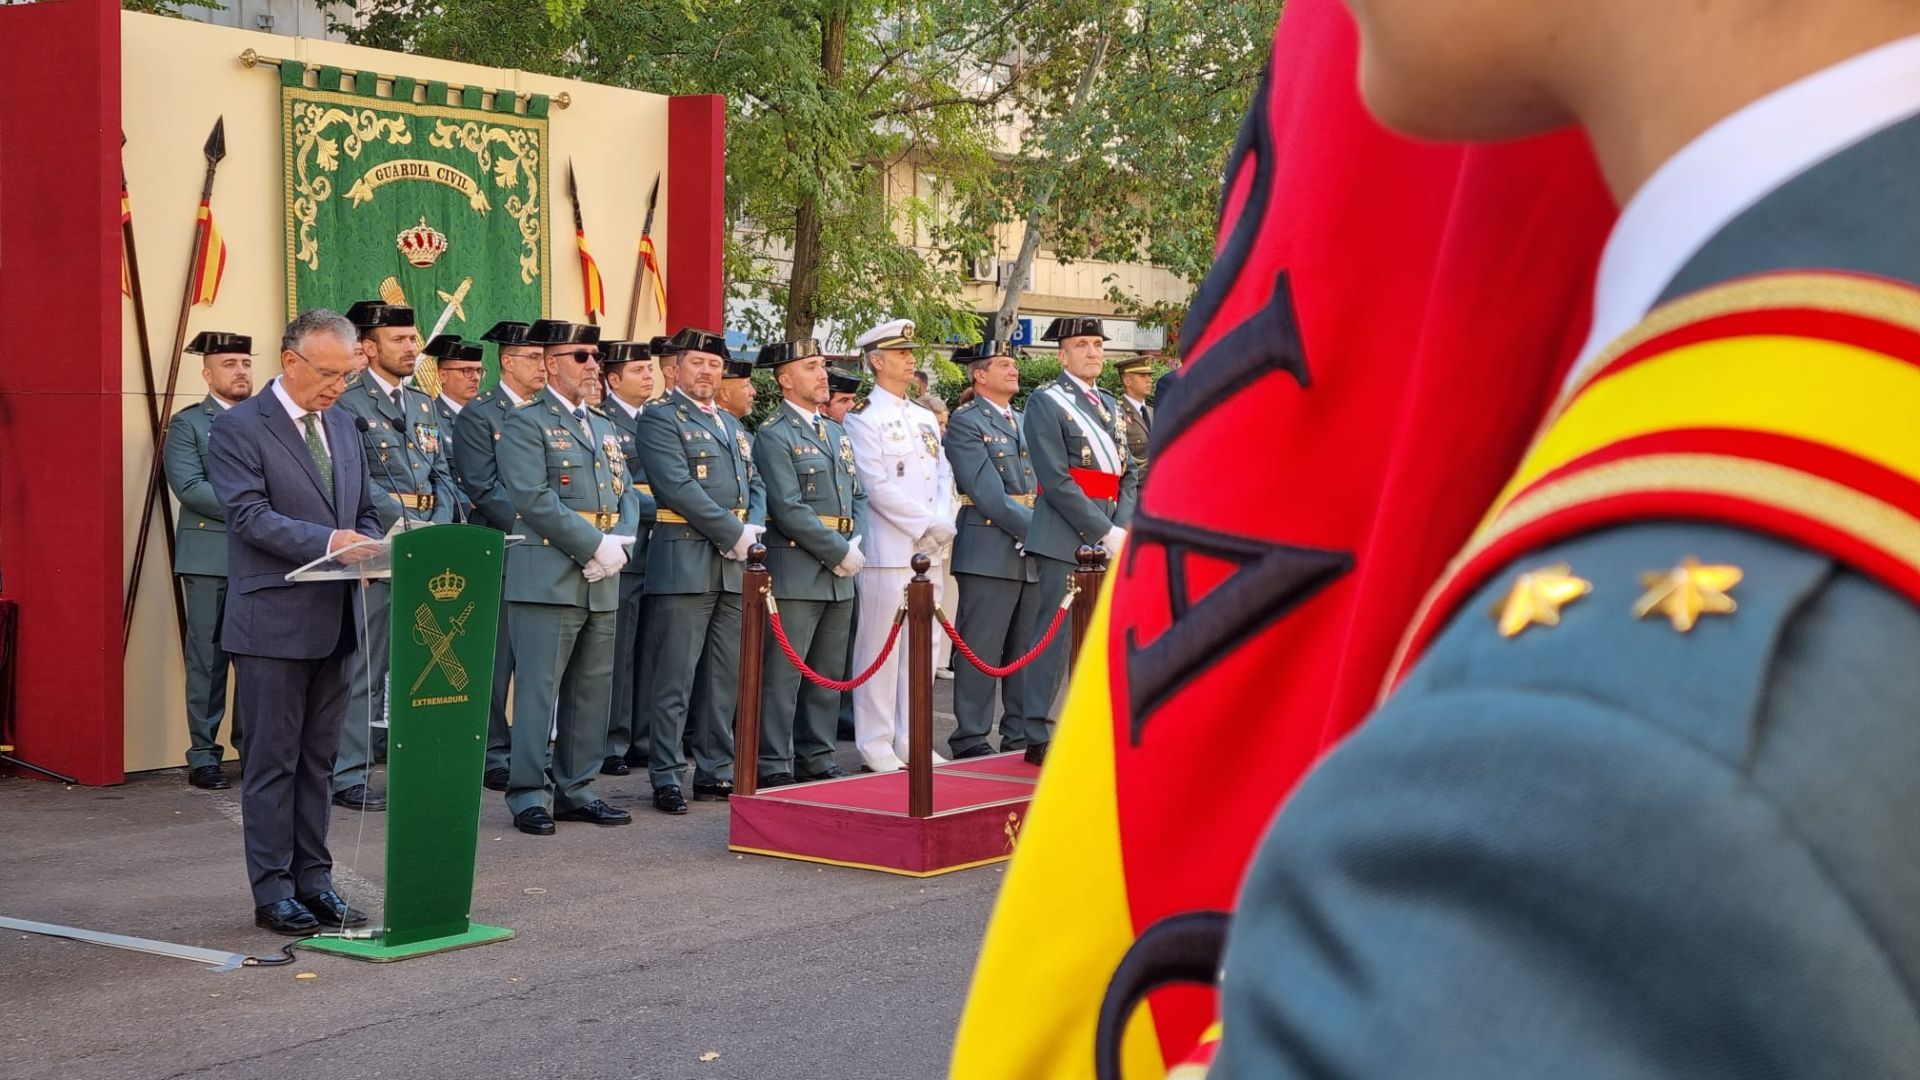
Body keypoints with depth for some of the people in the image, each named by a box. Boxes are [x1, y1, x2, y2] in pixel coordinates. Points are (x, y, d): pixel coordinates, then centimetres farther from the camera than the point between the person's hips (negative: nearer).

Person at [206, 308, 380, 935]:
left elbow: (364, 511, 19)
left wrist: (370, 549, -4)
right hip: (273, 622, -7)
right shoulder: (239, 428, -8)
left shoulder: (342, 426, 14)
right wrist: (327, 541, -28)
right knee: (273, 760, 0)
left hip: (334, 622, 7)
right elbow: (249, 514, -17)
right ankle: (273, 891, 6)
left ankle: (313, 880, 19)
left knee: (318, 758, 12)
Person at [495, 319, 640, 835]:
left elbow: (627, 494, 17)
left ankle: (577, 790, 18)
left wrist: (619, 543, -4)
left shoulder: (604, 428, 20)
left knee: (593, 691, 10)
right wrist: (595, 544, -17)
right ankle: (529, 796, 0)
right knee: (538, 691, -5)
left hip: (602, 582, 8)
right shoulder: (526, 423, -4)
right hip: (548, 577, -7)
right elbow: (534, 499, -15)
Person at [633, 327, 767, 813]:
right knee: (674, 678, -5)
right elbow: (679, 488, -15)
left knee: (727, 676, 10)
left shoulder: (732, 425, 21)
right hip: (686, 562, -7)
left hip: (734, 565, 7)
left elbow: (755, 484, 18)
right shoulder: (659, 419, -4)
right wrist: (735, 534, -15)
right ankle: (666, 777, 0)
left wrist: (755, 529, -3)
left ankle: (716, 770, 17)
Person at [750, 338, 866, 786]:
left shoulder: (836, 433, 17)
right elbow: (789, 508, -16)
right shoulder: (773, 435, -8)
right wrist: (840, 552, -15)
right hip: (796, 572, -8)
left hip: (839, 573, 8)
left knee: (829, 673, 11)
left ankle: (817, 759, 19)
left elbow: (858, 497, 19)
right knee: (783, 674, -5)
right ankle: (773, 766, 0)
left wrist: (856, 543, 0)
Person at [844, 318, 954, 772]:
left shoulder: (926, 419, 17)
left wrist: (943, 523, -4)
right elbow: (878, 487, -13)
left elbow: (944, 475, 14)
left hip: (928, 549, 7)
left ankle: (911, 739, 17)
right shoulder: (862, 418, -6)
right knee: (880, 647, -3)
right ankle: (875, 743, 3)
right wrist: (927, 526, -13)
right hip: (887, 549, -7)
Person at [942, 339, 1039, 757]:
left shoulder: (1025, 422, 19)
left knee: (1027, 652, 9)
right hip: (988, 553, -7)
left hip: (1031, 554, 7)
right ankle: (970, 739, 2)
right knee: (981, 651, -4)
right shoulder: (965, 423, -5)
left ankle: (1021, 736, 17)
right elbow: (988, 494, -13)